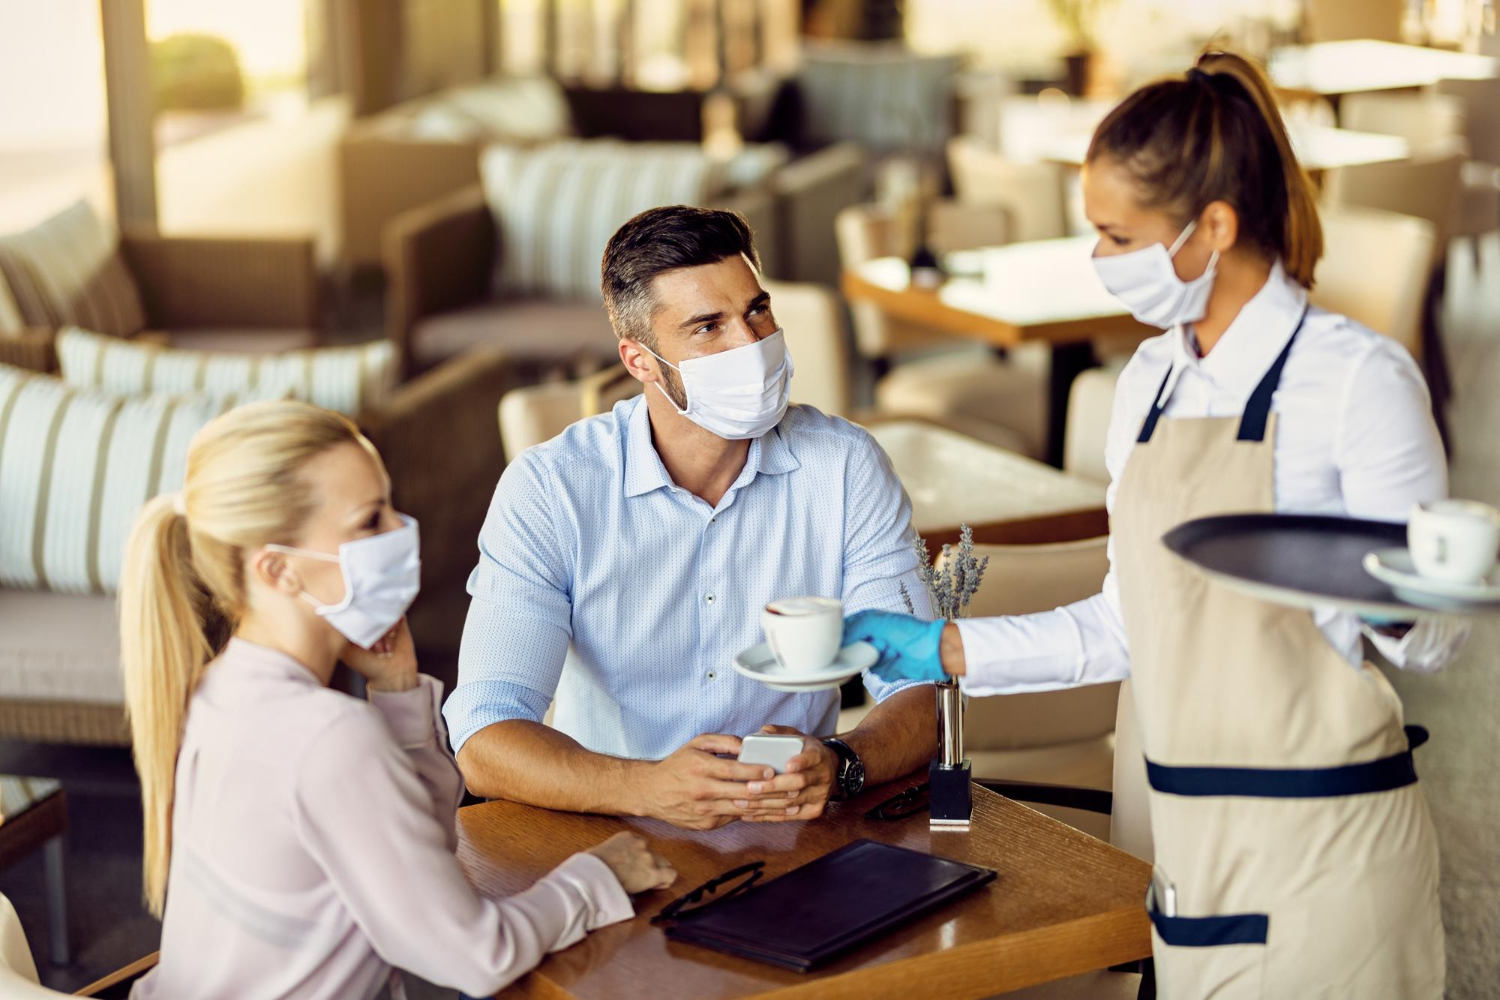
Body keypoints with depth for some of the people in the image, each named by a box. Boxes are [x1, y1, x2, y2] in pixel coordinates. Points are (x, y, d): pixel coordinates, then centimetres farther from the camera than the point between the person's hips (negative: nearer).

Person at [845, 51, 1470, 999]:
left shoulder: (1357, 378, -11)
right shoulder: (1151, 381, 9)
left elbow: (1433, 636, -10)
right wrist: (944, 647, 10)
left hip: (1323, 848, -6)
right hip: (1193, 839, 6)